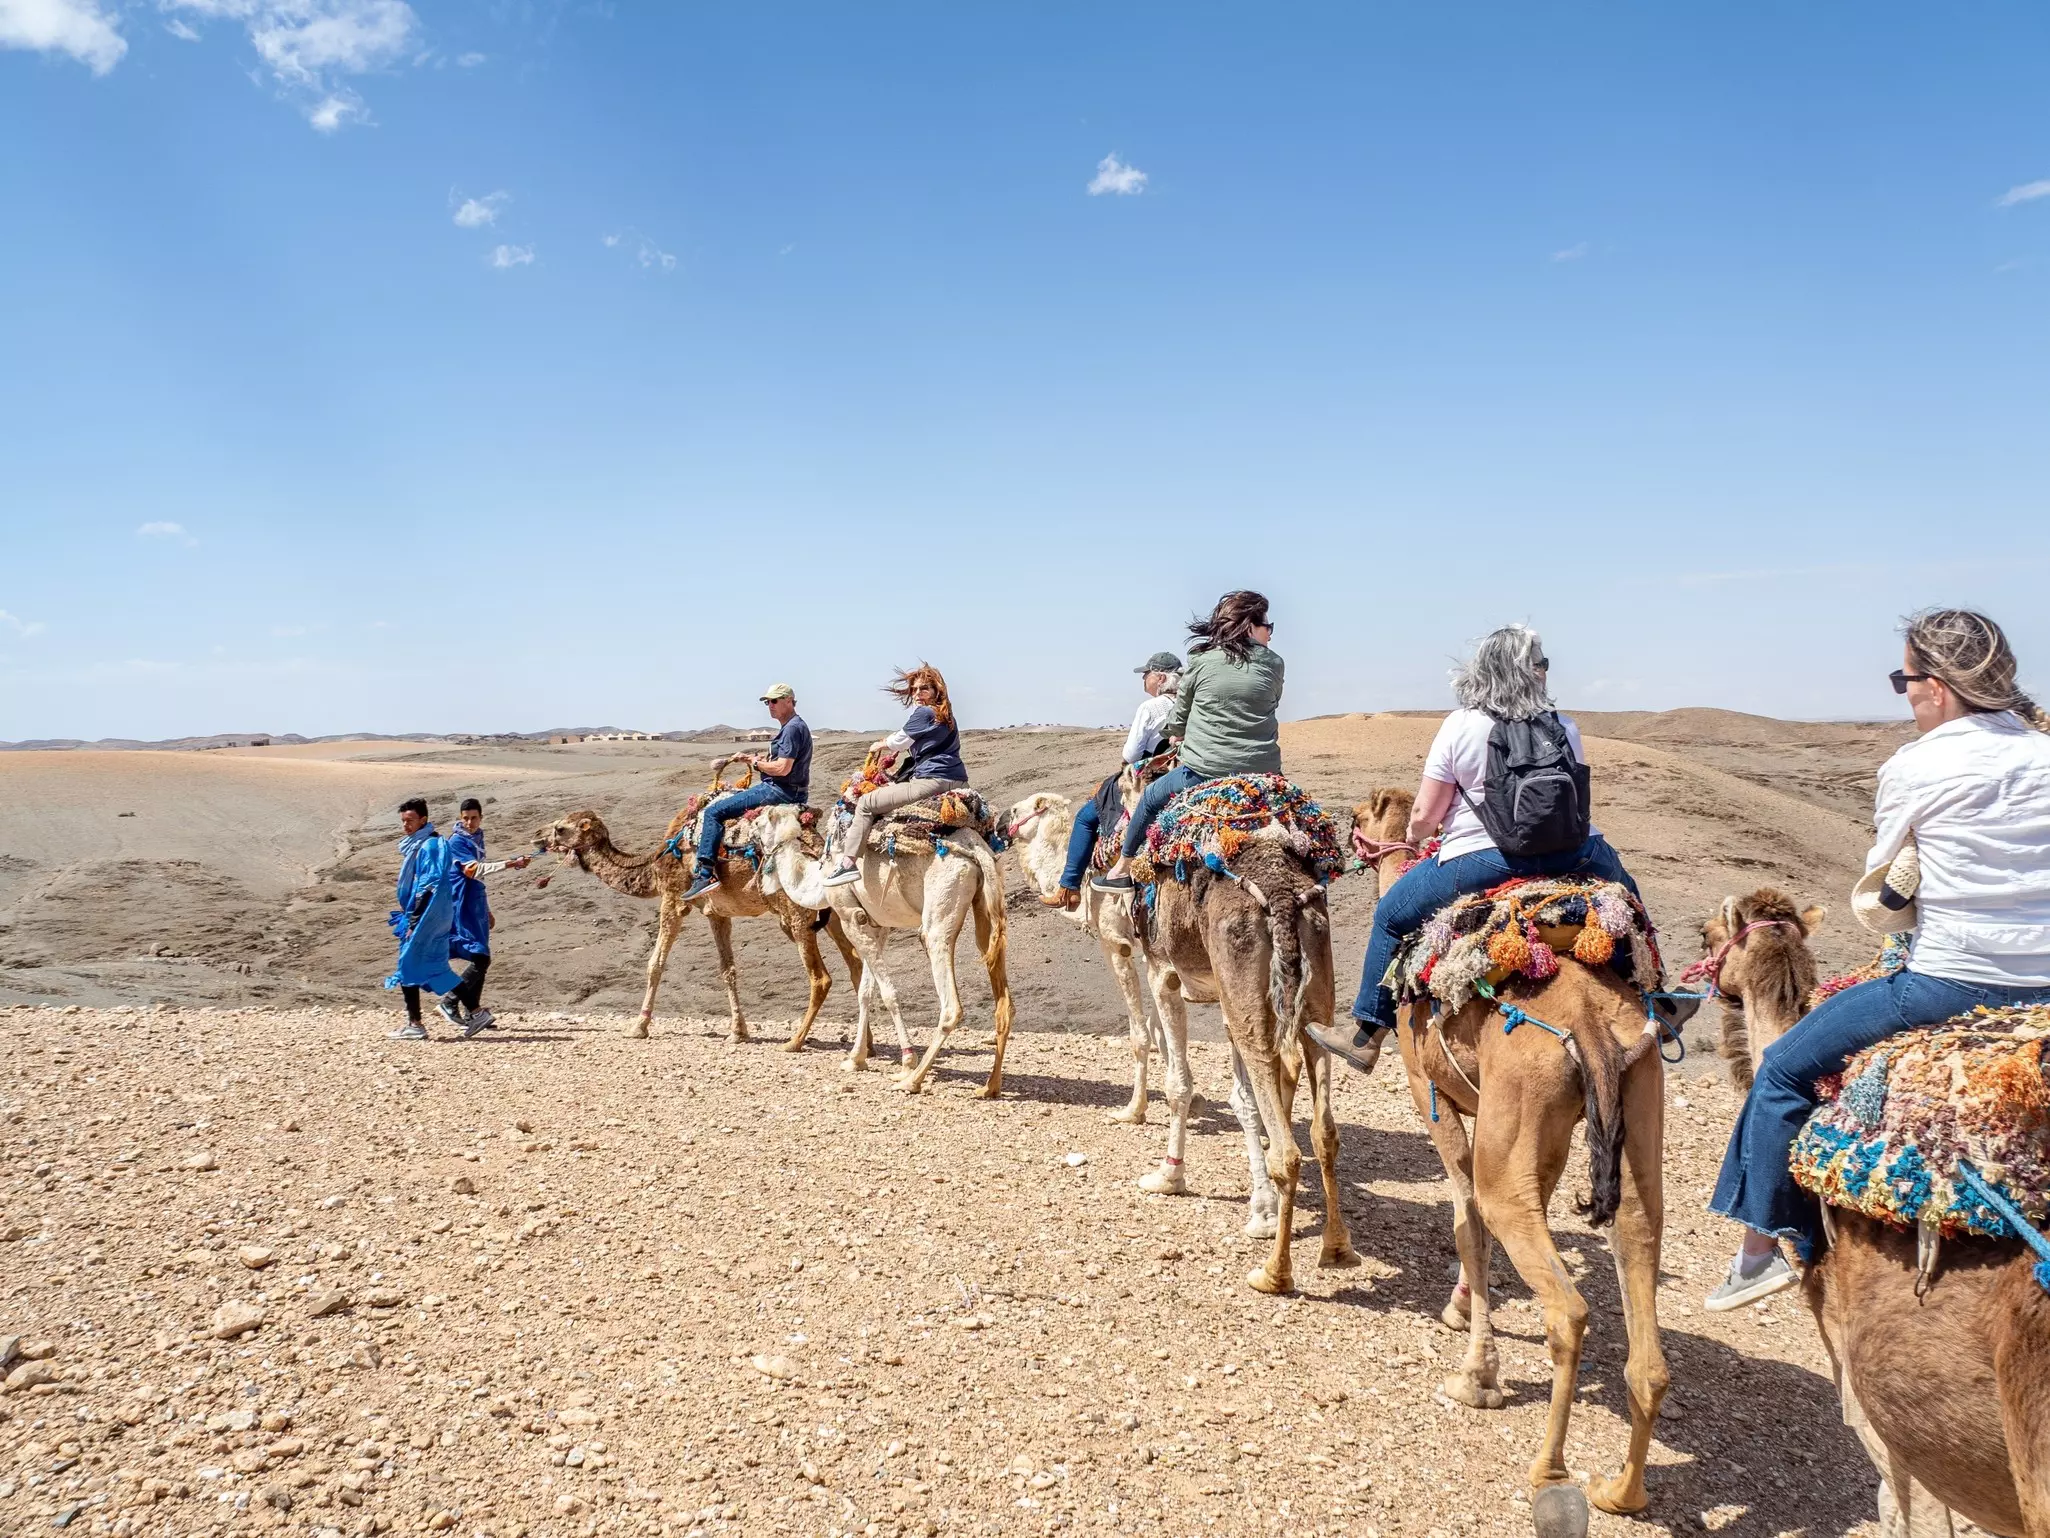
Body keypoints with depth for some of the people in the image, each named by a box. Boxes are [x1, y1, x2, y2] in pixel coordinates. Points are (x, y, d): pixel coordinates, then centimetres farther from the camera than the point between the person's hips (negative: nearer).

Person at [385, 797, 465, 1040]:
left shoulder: (429, 846, -15)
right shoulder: (417, 845, 15)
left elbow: (428, 888, -19)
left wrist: (414, 923, -20)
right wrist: (409, 918, 21)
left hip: (425, 918, -10)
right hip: (421, 917, 10)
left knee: (409, 967, -5)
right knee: (434, 969, 10)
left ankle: (415, 1025, 0)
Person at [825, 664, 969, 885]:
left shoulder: (923, 713, -6)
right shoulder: (945, 715, 20)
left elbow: (896, 743, 3)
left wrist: (879, 745, 23)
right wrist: (901, 747, 30)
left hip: (932, 781, -10)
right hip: (956, 782, 10)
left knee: (866, 803, -3)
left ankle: (848, 863, -8)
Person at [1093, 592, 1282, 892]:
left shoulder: (1201, 661, -1)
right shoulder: (1273, 664, 2)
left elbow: (1176, 724, 7)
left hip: (1204, 771, -1)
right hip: (1263, 772, 2)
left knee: (1150, 798, 22)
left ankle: (1122, 870, 32)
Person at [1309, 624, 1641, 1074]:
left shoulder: (1460, 727, -3)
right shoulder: (1562, 726, 6)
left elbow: (1424, 816, -2)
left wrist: (1414, 836, 21)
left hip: (1483, 861, -3)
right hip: (1572, 856, 3)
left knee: (1391, 915, 15)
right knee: (1624, 894, 33)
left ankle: (1366, 1036, 16)